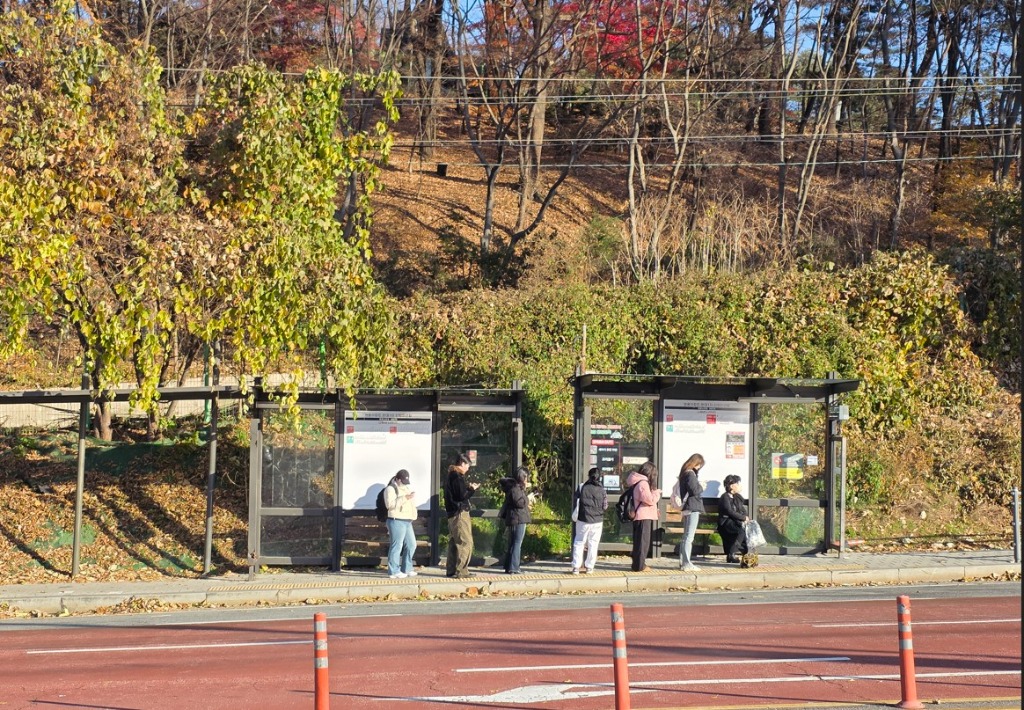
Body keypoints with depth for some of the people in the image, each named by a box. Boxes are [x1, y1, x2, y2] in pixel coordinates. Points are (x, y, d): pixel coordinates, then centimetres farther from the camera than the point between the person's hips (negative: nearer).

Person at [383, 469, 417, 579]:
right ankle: (394, 572, -5)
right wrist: (404, 498, -25)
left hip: (407, 521, 9)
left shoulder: (406, 488, 22)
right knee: (396, 546, -9)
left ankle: (406, 569, 20)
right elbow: (389, 504, -22)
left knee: (411, 545, 11)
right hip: (397, 521, -9)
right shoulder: (391, 489, -7)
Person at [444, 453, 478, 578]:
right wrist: (472, 489, -4)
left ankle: (451, 570, 16)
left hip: (451, 513, 10)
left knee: (454, 542, 14)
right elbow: (462, 496, -18)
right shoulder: (458, 477, -15)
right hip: (460, 512, -10)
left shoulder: (451, 476, 15)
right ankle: (461, 571, -11)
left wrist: (468, 487, 13)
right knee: (465, 542, -8)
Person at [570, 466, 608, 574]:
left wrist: (575, 513, 16)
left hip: (583, 520, 0)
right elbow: (605, 507, -1)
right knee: (593, 543, 10)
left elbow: (575, 500, 0)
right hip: (597, 521, 0)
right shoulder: (601, 490, -5)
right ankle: (589, 567, 12)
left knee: (579, 542, 8)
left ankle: (576, 567, 3)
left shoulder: (582, 487, -6)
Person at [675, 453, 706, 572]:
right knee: (689, 536, -8)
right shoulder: (690, 474, -14)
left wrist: (699, 487, 7)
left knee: (687, 536, 16)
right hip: (693, 508, -10)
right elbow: (695, 490, -19)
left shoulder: (684, 473, 15)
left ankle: (683, 561, 20)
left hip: (687, 508, 10)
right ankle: (687, 564, -9)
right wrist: (701, 487, -1)